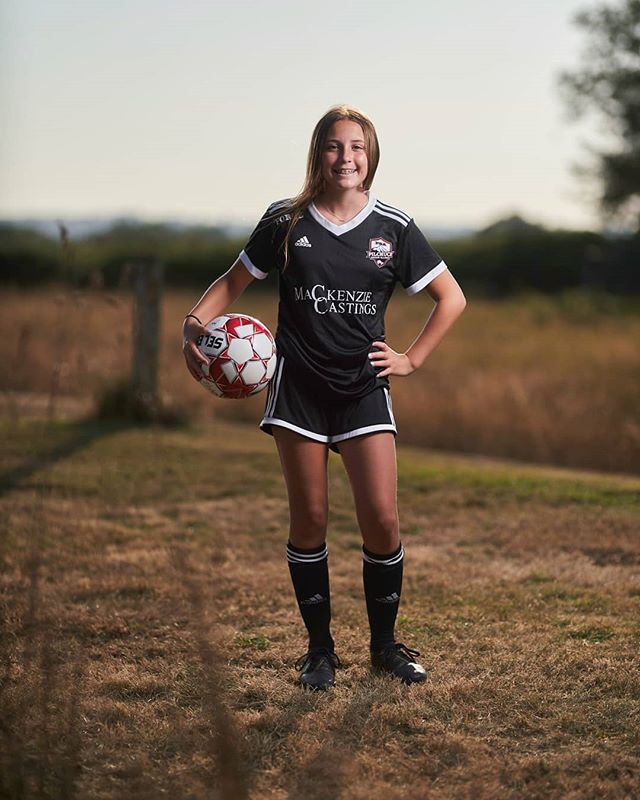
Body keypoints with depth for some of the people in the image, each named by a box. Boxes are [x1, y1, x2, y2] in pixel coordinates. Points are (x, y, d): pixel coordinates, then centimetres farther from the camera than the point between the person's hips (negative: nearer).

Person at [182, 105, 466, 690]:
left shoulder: (393, 228, 2)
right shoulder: (286, 222, 2)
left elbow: (452, 298, 10)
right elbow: (234, 283, 10)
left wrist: (412, 359, 4)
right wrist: (196, 322, -8)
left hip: (364, 385, 0)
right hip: (299, 384, 0)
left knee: (382, 519, -7)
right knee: (309, 520, 3)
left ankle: (385, 642, 13)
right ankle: (320, 647, 17)